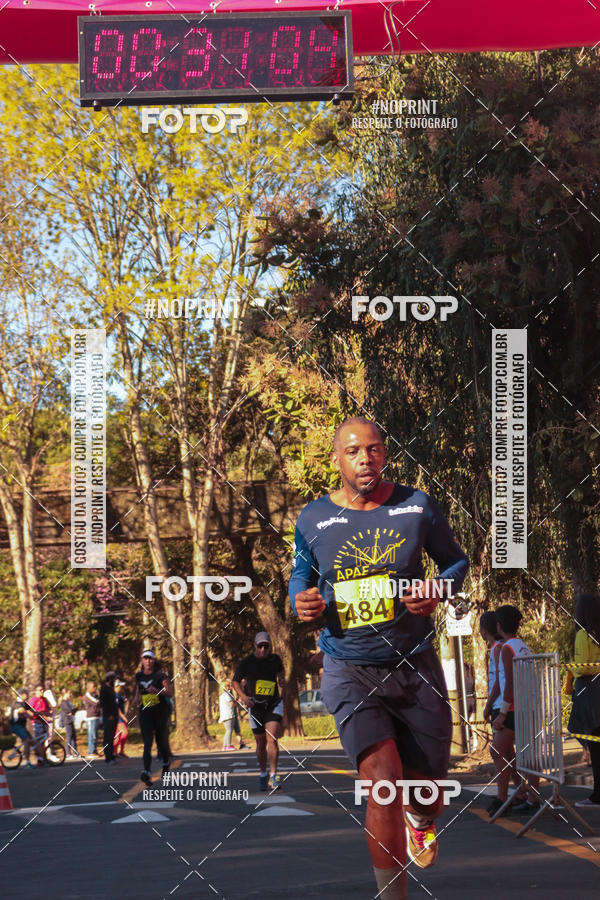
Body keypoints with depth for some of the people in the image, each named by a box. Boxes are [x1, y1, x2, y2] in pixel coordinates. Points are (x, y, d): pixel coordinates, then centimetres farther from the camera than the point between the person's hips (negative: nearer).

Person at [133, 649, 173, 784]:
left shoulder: (160, 675, -6)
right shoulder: (139, 675, 8)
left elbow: (170, 693, -9)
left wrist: (158, 691, -27)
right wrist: (136, 697, 8)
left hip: (160, 712, -2)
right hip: (145, 712, 2)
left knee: (161, 741, 7)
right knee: (147, 742, -11)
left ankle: (166, 763, 38)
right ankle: (146, 772, -23)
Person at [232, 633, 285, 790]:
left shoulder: (275, 659, 2)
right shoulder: (246, 662, -5)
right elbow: (235, 681, 5)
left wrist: (281, 680, 4)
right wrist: (243, 696, -11)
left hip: (274, 705, 0)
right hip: (255, 706, 0)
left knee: (272, 739, -18)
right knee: (261, 743, 7)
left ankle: (273, 776, -18)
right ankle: (263, 773, 28)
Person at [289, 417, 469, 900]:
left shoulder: (417, 506, -2)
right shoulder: (313, 519, -1)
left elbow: (456, 560, 12)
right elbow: (301, 573, 16)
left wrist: (439, 591, -10)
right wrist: (301, 600, -7)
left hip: (415, 665, 2)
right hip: (349, 670, -1)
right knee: (384, 779, -22)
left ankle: (420, 821, 51)